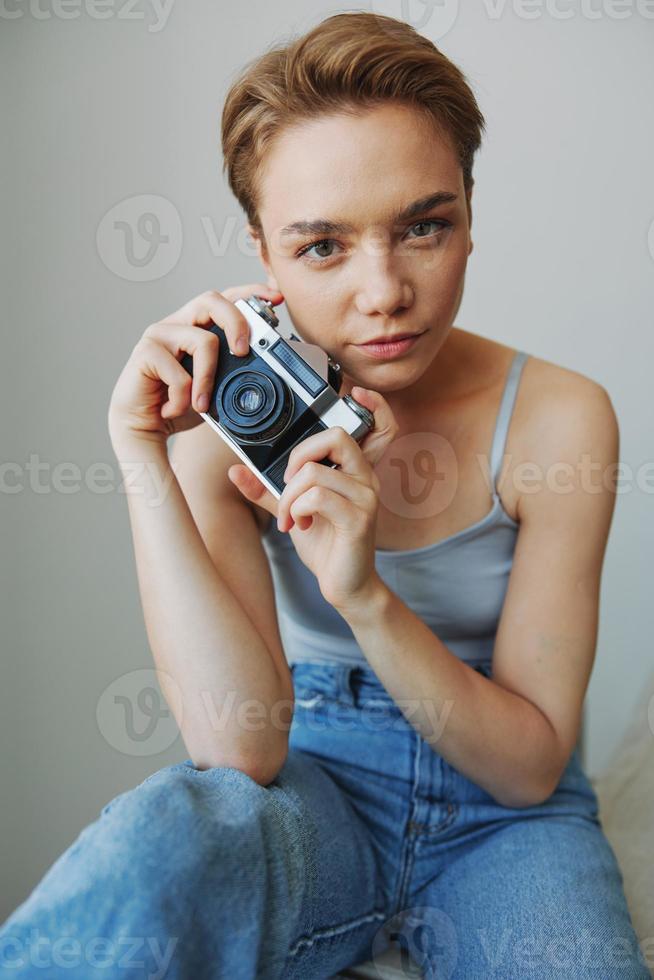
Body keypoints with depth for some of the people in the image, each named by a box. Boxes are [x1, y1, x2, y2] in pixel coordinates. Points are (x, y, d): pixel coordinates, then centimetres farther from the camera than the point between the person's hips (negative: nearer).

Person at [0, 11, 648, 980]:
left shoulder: (559, 416, -12)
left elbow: (532, 764, -11)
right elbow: (243, 751, -20)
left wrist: (367, 597, -28)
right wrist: (143, 463, -26)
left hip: (505, 816, 2)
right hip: (314, 782, -1)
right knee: (165, 838, -33)